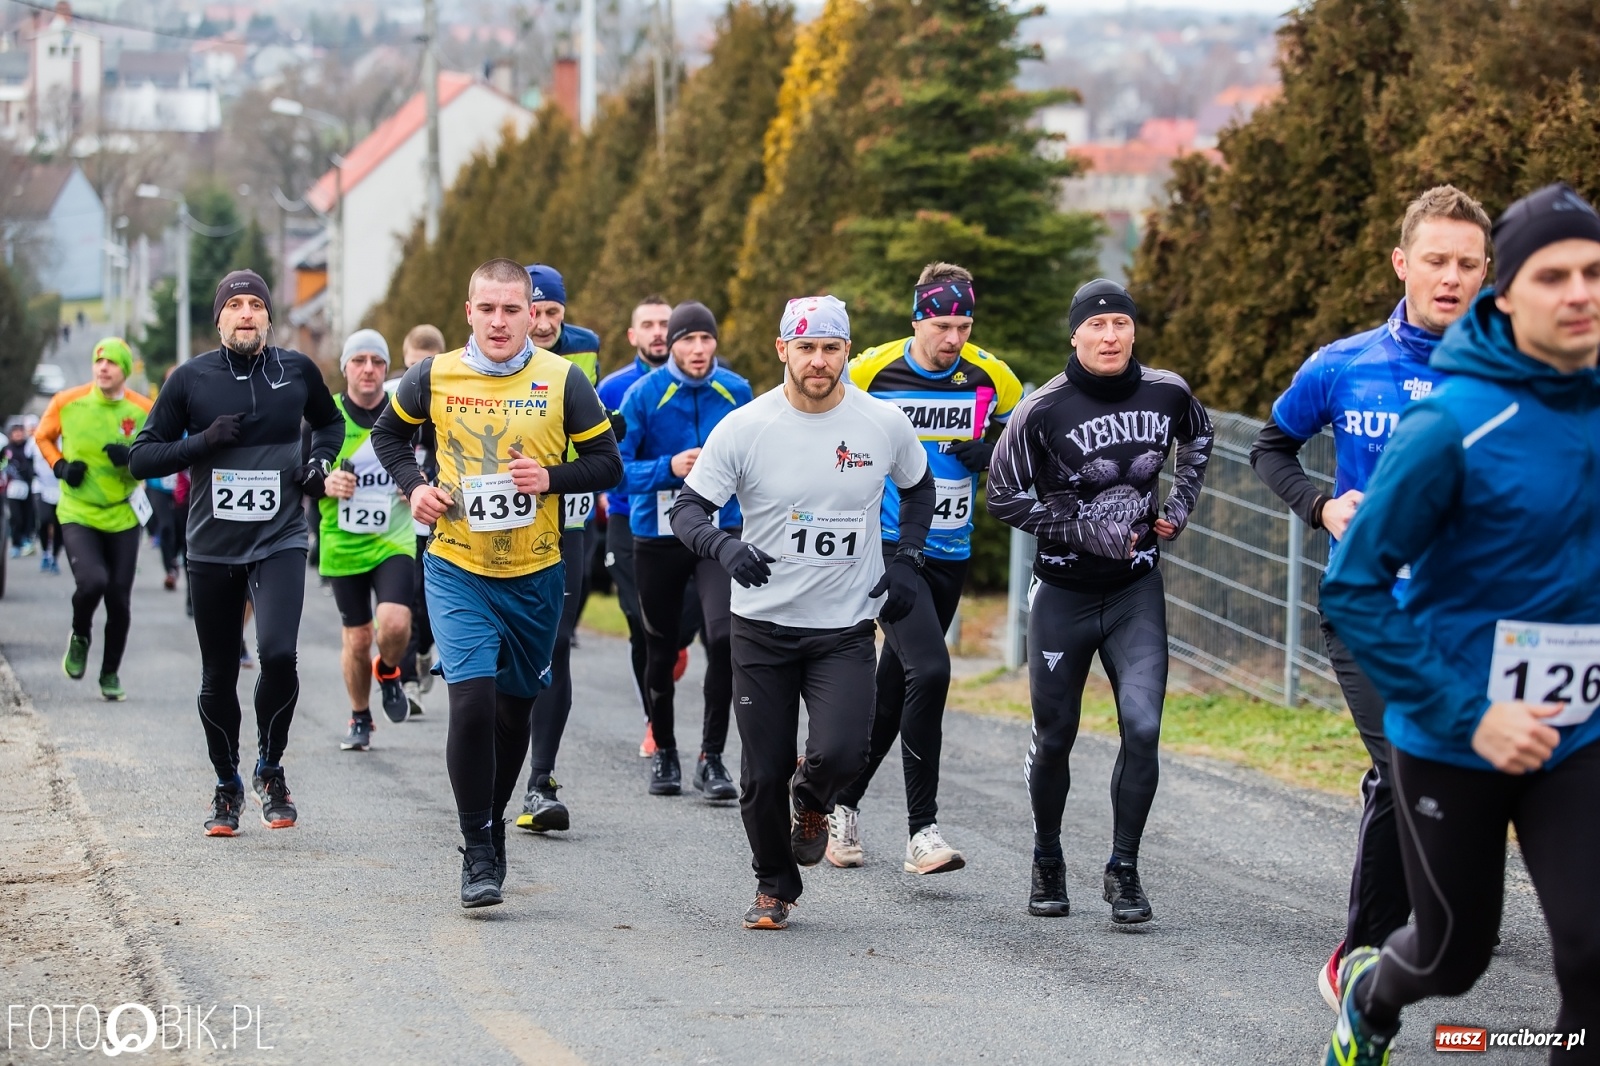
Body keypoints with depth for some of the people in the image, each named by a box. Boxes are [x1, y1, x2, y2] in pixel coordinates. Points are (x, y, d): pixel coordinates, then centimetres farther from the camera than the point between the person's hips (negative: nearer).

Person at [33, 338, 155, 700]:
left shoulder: (143, 410, -4)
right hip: (78, 514, -2)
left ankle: (110, 673, 22)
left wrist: (134, 458, -18)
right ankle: (80, 638, 7)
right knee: (92, 580, -25)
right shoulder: (67, 403, -5)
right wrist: (60, 467, -6)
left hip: (122, 518, 2)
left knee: (119, 600, 3)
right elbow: (43, 437, 12)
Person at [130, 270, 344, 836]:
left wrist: (319, 460, 3)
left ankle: (270, 768, 2)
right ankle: (227, 787, 28)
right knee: (218, 676, 8)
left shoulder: (297, 370, 3)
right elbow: (142, 458, 0)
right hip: (212, 549, 1)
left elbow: (330, 422, 23)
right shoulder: (191, 378, -1)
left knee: (277, 653, -21)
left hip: (280, 541, -1)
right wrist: (203, 442, -14)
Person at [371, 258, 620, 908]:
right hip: (457, 568, -1)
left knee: (515, 705, 14)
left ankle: (493, 822, 36)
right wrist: (413, 486, -1)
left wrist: (552, 478, -17)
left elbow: (608, 463, 1)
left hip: (536, 573, 1)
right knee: (472, 698, -16)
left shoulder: (563, 381, -5)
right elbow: (389, 432, 16)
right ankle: (478, 853, -6)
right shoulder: (435, 377, -3)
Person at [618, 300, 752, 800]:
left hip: (721, 529, 0)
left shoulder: (736, 391, 0)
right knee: (661, 648, 11)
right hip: (658, 534, 0)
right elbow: (618, 466, -12)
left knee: (724, 636, -17)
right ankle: (663, 753, 30)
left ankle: (711, 757, -7)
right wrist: (669, 468, -25)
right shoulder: (643, 394, -9)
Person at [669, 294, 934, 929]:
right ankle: (774, 887, 27)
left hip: (847, 629, 0)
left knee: (840, 754, -20)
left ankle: (811, 800, 18)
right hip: (762, 627, 0)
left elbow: (917, 486, 18)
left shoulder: (885, 424, -2)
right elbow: (687, 509, -5)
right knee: (764, 775, 1)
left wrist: (907, 562, 5)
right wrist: (724, 547, -26)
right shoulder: (744, 427, -8)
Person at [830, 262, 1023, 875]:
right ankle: (921, 830, -18)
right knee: (929, 670, -21)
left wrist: (989, 452, -7)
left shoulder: (992, 379, -2)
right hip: (888, 548, -4)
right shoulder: (870, 371, -10)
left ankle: (843, 801, 34)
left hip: (949, 555, 4)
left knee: (894, 688, 14)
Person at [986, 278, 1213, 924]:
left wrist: (1182, 503, 8)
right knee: (1055, 737, 7)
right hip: (1062, 592, -2)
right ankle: (1047, 864, 28)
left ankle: (1123, 870, 0)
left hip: (1136, 588, 2)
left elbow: (1199, 438, 22)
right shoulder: (1043, 411, -13)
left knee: (1142, 727, -12)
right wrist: (1082, 530, -15)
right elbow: (1004, 498, -7)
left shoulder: (1167, 393, -2)